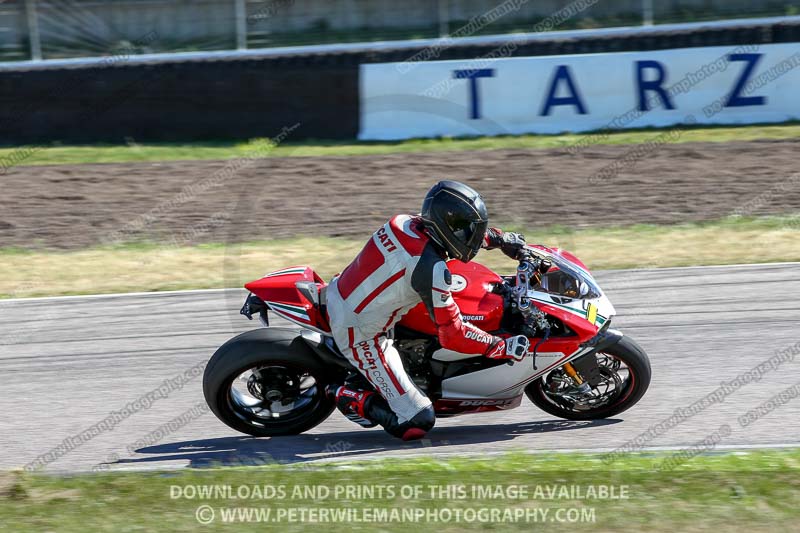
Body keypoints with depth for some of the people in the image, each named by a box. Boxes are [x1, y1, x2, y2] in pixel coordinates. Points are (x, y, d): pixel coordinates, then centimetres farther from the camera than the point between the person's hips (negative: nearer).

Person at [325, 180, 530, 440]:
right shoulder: (431, 267, -27)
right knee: (417, 422, -10)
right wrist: (503, 347, -15)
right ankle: (349, 398, 2)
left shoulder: (407, 222, -4)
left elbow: (459, 230, 18)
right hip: (359, 335, -8)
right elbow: (451, 335, -23)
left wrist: (502, 238, 15)